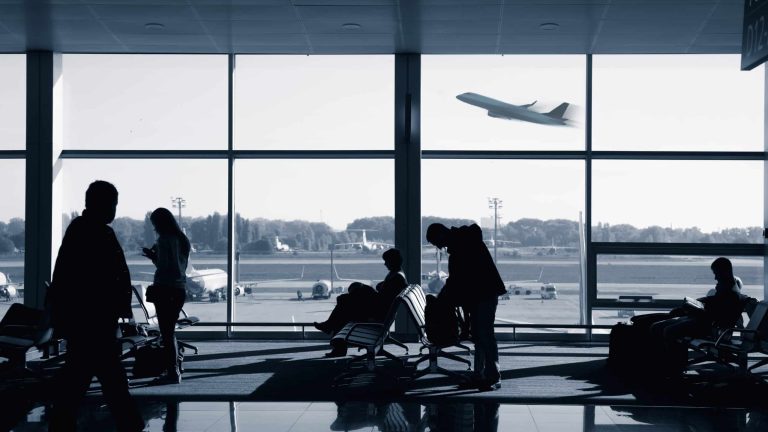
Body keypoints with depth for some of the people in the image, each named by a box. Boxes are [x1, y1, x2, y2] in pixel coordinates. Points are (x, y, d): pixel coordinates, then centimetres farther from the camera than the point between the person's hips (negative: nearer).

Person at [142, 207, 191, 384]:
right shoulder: (182, 240, 13)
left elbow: (164, 267, -17)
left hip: (165, 288, -9)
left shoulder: (165, 239, -12)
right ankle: (176, 368, 22)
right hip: (180, 289, 9)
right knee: (170, 331, 18)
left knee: (166, 332, -4)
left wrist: (153, 256, -1)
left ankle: (172, 372, -5)